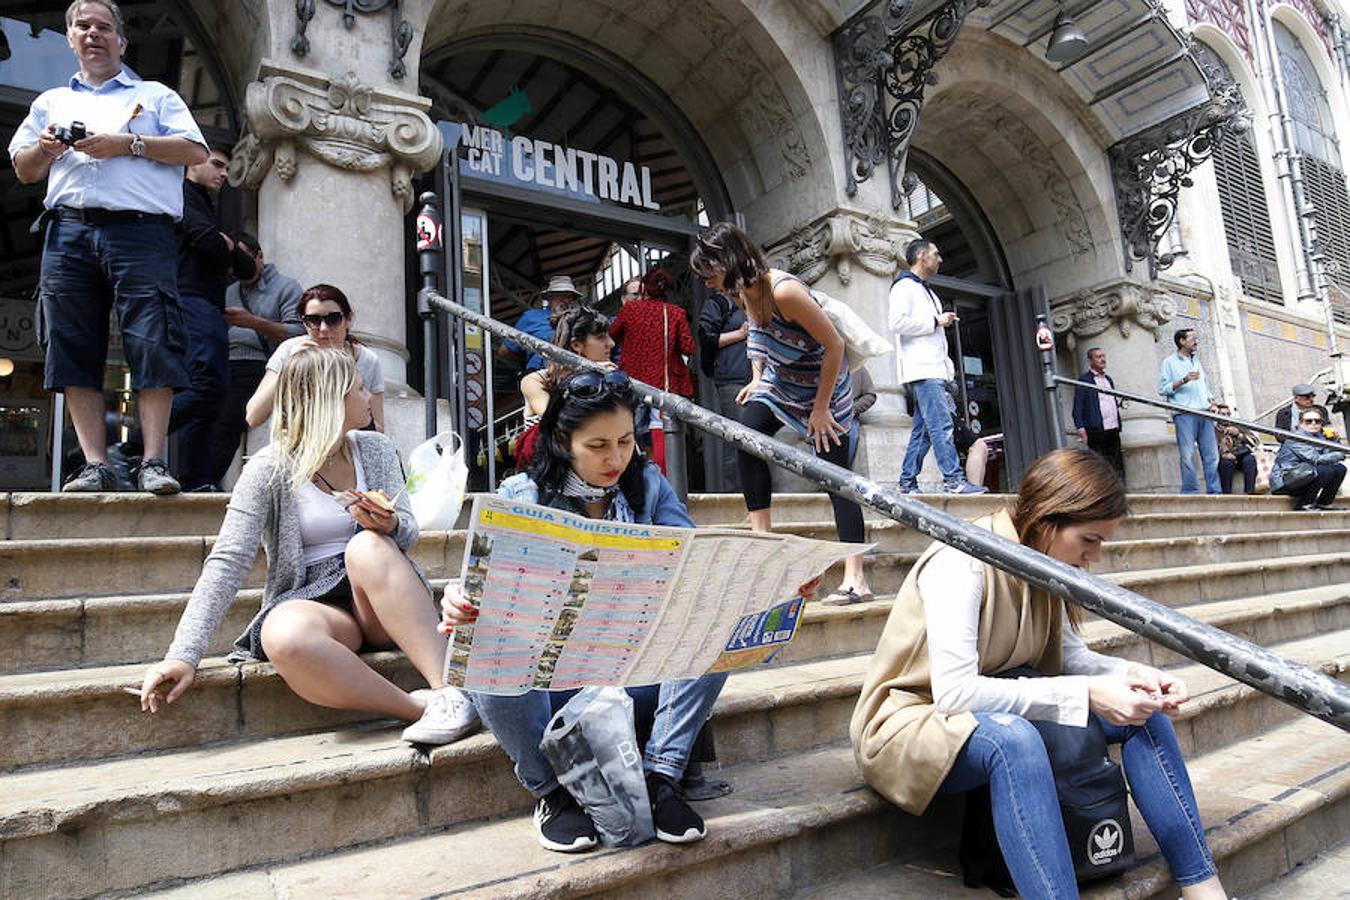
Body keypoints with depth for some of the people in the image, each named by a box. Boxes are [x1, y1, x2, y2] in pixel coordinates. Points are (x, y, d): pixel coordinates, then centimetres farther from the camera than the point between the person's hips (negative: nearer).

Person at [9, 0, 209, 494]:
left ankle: (153, 462, -13)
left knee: (152, 344, -14)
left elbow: (195, 151, 4)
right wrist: (44, 148, 6)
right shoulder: (51, 102, 29)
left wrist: (128, 143, -5)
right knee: (74, 350, -4)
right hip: (69, 233, 4)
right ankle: (95, 465, -2)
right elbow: (23, 171, 27)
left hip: (140, 231, -4)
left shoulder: (155, 96, 20)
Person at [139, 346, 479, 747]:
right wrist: (184, 654, -19)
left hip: (387, 607, 2)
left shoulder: (375, 449, 10)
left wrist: (390, 526, -21)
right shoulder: (270, 469, -2)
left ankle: (449, 692, -36)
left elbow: (408, 533, 5)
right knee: (284, 635, -37)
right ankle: (421, 708, -32)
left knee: (368, 546, -32)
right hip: (315, 602, -2)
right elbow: (227, 563, -9)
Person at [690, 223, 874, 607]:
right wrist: (757, 379, 3)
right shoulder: (740, 292, -5)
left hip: (823, 384, -7)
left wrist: (819, 409, -21)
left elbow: (834, 345, -26)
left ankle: (855, 578, -8)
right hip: (778, 379, 7)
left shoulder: (784, 291, -31)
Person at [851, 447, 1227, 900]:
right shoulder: (961, 562, -26)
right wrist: (1085, 694, -31)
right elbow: (953, 692, -32)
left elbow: (1068, 657, 8)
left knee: (1141, 713, -2)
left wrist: (1130, 674, -13)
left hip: (1001, 714, 8)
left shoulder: (1039, 562, -1)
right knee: (1012, 739, -39)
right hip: (908, 723, -8)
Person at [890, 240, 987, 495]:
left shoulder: (925, 290, 28)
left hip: (934, 368, 10)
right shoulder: (904, 287, -3)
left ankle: (908, 482, 9)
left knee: (923, 428, 7)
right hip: (921, 368, -10)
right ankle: (954, 479, -18)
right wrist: (936, 322, -11)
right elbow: (897, 323, -18)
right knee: (941, 424, -15)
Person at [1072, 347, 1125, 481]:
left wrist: (1119, 401, 9)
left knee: (1118, 466, 7)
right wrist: (1080, 427, -17)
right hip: (1096, 431, -7)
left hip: (1113, 430, 7)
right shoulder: (1084, 380, -2)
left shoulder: (1109, 379, 21)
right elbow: (1077, 407, -8)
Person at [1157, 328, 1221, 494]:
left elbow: (1206, 386, 29)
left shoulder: (1197, 362, 26)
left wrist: (1212, 402, 11)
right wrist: (1184, 380, -14)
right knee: (1188, 455, -9)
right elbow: (1162, 389, -4)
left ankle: (1214, 492, 2)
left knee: (1212, 454, 0)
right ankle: (1190, 492, -6)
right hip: (1184, 414, -6)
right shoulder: (1169, 363, 6)